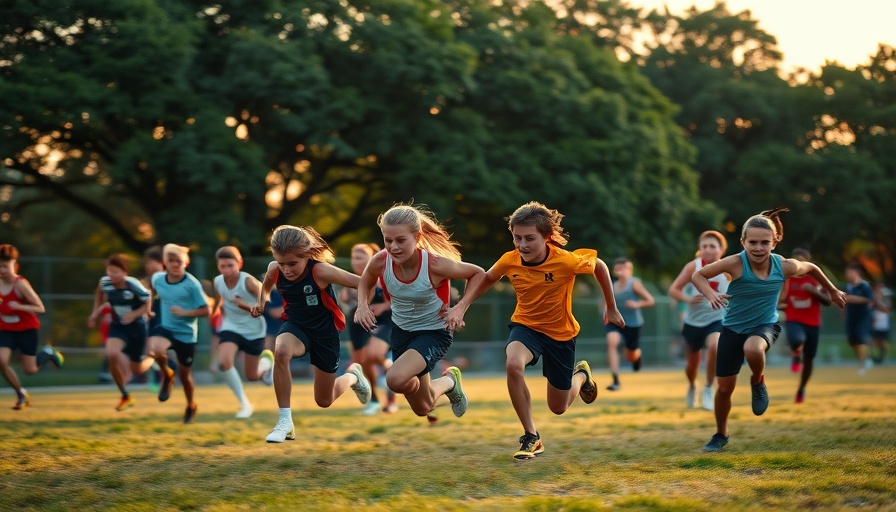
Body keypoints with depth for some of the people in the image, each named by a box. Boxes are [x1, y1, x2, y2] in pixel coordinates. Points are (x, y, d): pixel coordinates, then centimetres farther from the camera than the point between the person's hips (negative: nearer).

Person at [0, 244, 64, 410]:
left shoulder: (21, 284, -20)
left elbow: (40, 308, -19)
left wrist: (19, 307, -32)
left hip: (28, 329, -4)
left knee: (30, 370, -1)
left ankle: (48, 353, 33)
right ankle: (21, 394, 3)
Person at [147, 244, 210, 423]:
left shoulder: (192, 284, -15)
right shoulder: (157, 278, -2)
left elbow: (205, 310, -12)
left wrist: (184, 312, -23)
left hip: (186, 333, -2)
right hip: (165, 327, 2)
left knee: (185, 374, 9)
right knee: (156, 350, -33)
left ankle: (191, 406, 39)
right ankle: (167, 375, 1)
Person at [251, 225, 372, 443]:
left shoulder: (321, 271, -31)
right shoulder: (274, 270, -18)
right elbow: (266, 287, 8)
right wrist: (261, 302, -5)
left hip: (324, 330, -2)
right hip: (296, 325, 2)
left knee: (324, 401, 10)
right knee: (281, 351, -37)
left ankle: (353, 376, 46)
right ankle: (285, 422, -25)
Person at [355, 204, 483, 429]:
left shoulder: (435, 265, -30)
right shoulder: (380, 262, -21)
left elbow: (478, 274, -12)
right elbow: (365, 282, 5)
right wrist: (363, 305, -13)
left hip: (434, 332, -4)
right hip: (400, 331, 5)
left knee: (396, 379, -32)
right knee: (423, 408, 15)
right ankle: (448, 381, 49)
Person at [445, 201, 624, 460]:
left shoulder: (565, 261, -28)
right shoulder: (509, 261, -19)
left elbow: (599, 265, -8)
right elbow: (486, 278, 3)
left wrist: (611, 308, 1)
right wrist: (461, 306, -10)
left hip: (561, 333, -1)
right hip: (525, 325, 1)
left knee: (559, 408, 10)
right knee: (513, 364, -34)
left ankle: (581, 374, 47)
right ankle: (531, 437, -18)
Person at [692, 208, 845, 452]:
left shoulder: (784, 266, -16)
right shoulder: (736, 263, -23)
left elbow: (812, 268, 6)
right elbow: (697, 275, -15)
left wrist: (833, 291, 20)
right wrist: (711, 295, -33)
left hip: (765, 325, 0)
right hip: (733, 328, 0)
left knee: (753, 349, -38)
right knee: (724, 388, 3)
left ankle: (758, 382, -2)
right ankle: (720, 435, 32)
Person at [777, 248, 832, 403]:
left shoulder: (816, 278, -3)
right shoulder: (786, 279, 1)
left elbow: (828, 301, -6)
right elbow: (780, 302, 13)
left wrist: (814, 291, -22)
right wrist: (780, 305, -12)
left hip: (812, 323, 1)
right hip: (793, 320, -1)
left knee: (809, 359, 9)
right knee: (797, 341, -36)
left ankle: (801, 389, 32)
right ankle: (797, 356, 1)